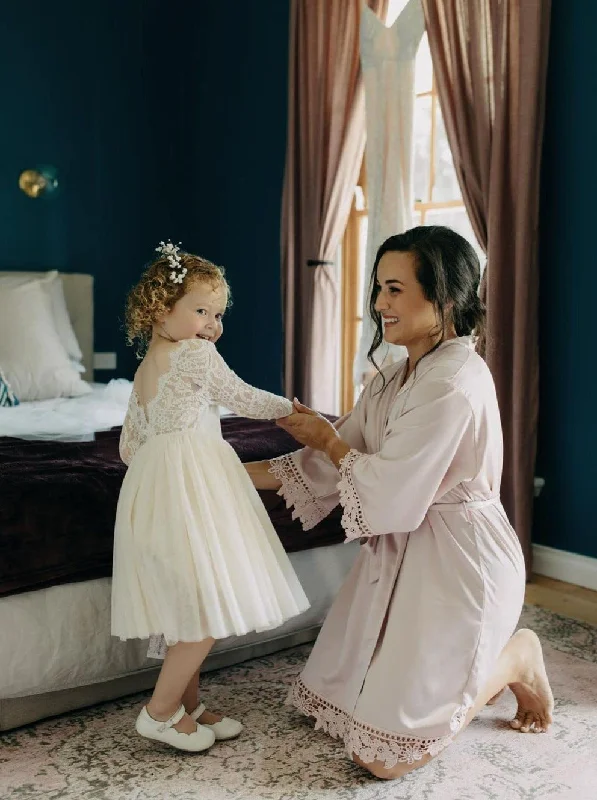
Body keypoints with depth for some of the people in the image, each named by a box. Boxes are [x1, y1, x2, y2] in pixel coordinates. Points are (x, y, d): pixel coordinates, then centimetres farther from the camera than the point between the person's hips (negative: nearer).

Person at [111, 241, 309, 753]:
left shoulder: (144, 371, 17)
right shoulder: (196, 354, -7)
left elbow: (129, 446, 18)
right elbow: (242, 398, 1)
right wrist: (287, 407, 17)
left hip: (152, 490, 9)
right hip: (192, 487, -9)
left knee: (187, 608, 15)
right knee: (213, 608, -4)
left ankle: (188, 708, 23)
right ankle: (160, 711, 4)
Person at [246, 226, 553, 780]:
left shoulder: (455, 383, -23)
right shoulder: (394, 381, 7)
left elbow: (388, 493, -22)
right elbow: (329, 466, 9)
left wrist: (327, 438, -7)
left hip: (454, 563, -9)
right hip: (399, 554, 9)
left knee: (383, 757, -6)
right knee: (333, 703, 13)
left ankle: (515, 660, 13)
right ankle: (470, 665, 28)